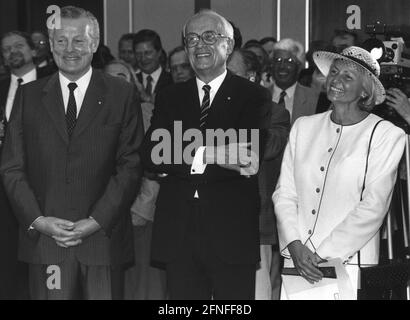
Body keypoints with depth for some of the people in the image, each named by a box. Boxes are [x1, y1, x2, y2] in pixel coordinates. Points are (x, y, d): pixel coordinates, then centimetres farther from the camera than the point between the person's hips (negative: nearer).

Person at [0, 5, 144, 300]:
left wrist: (96, 221, -10)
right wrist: (37, 220, -7)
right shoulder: (29, 96, 9)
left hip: (103, 235, -1)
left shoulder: (122, 95, 4)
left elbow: (131, 165, -1)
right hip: (43, 239, 1)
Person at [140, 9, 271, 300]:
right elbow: (150, 154, -2)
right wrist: (204, 155, -18)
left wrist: (183, 158, -15)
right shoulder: (170, 97, 13)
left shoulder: (254, 97, 3)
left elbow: (249, 156, -12)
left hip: (232, 234, -3)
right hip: (177, 232, 3)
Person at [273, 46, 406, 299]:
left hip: (349, 265, -3)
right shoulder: (304, 127, 10)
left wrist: (320, 254, -12)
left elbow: (373, 207, -8)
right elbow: (284, 193, 6)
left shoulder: (388, 136, -2)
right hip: (296, 261, 3)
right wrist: (295, 247, -9)